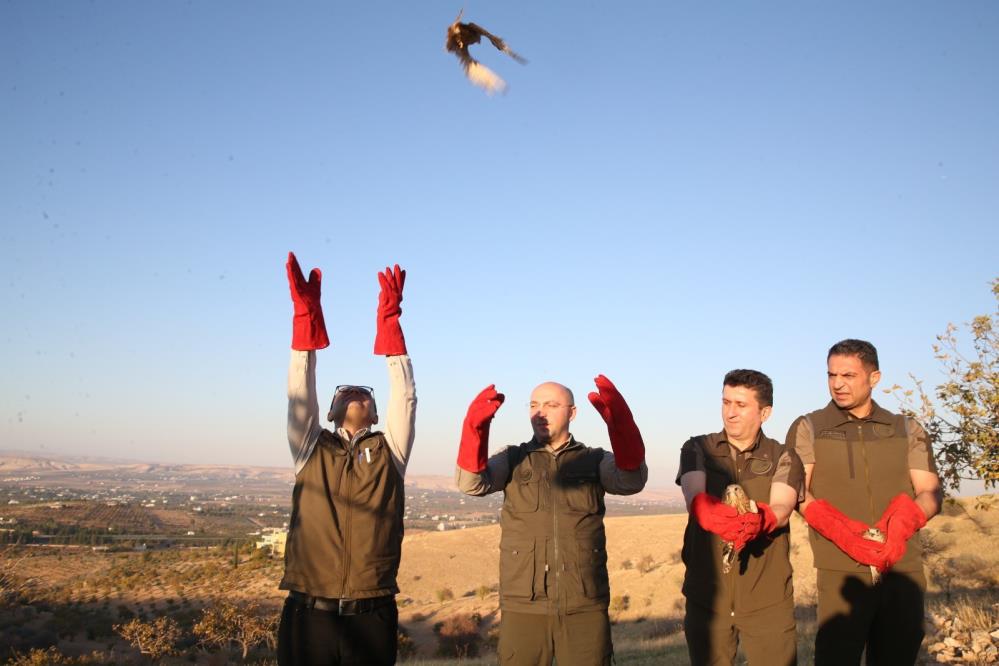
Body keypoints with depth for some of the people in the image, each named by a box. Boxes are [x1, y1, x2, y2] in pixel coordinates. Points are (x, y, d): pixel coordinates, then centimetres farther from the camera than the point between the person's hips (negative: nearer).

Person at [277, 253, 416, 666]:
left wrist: (389, 319, -6)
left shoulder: (389, 452, 9)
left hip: (372, 616, 0)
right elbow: (299, 394, -2)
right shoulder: (311, 449, 9)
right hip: (309, 614, 0)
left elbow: (404, 397, -1)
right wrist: (306, 314, -10)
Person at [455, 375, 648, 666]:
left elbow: (632, 480, -14)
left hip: (585, 606, 0)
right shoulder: (513, 460, 8)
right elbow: (472, 482, -11)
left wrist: (620, 421, -33)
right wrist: (475, 425, -29)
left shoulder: (596, 461, 6)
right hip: (523, 606, 0)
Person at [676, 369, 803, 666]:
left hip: (768, 597, -1)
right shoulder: (697, 449, 4)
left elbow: (781, 508, -17)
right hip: (707, 593, 1)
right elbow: (694, 497, -16)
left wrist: (759, 521, -41)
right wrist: (716, 517, -39)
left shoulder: (784, 459, 2)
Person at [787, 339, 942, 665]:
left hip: (904, 568, 2)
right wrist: (844, 534, -21)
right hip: (840, 571, -2)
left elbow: (931, 492, 5)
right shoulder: (807, 429, 6)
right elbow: (796, 492, -3)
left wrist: (900, 524, -18)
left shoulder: (909, 430, 13)